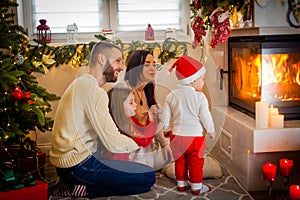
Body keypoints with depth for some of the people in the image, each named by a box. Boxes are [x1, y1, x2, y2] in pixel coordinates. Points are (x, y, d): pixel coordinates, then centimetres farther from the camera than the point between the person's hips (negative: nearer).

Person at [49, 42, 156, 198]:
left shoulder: (81, 83, 15)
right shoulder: (94, 91, -17)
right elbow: (113, 143, -19)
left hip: (64, 163, 10)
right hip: (77, 166, -10)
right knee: (148, 177, -12)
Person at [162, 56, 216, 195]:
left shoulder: (171, 95, -2)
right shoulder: (200, 97, -13)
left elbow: (166, 115, 3)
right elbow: (205, 117, -9)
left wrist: (166, 129, 20)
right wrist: (211, 131, 8)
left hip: (177, 135, 4)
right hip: (195, 136, -4)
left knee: (180, 162, 18)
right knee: (196, 163, 10)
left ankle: (181, 184, 31)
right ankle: (196, 187, 19)